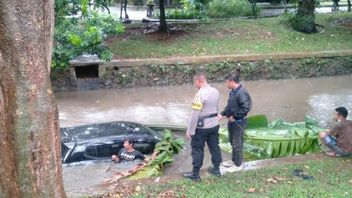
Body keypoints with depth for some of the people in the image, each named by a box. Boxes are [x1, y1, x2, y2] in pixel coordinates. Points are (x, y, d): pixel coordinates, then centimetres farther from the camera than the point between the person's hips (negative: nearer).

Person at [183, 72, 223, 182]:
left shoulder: (200, 94, -23)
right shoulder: (215, 91, 2)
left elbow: (195, 114, -23)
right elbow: (215, 107, 8)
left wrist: (190, 130, -17)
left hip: (202, 127, -7)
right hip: (214, 124, 7)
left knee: (197, 150, 6)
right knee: (214, 147, 19)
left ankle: (195, 174, 15)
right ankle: (216, 169, 32)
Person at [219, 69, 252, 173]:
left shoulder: (242, 93, -24)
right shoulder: (233, 91, 5)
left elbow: (245, 109, -27)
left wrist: (234, 116, -20)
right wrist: (222, 114, 5)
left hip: (239, 122, -9)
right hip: (232, 121, 9)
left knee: (237, 143, 4)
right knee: (232, 141, 21)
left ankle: (238, 165, 18)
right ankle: (234, 160, 38)